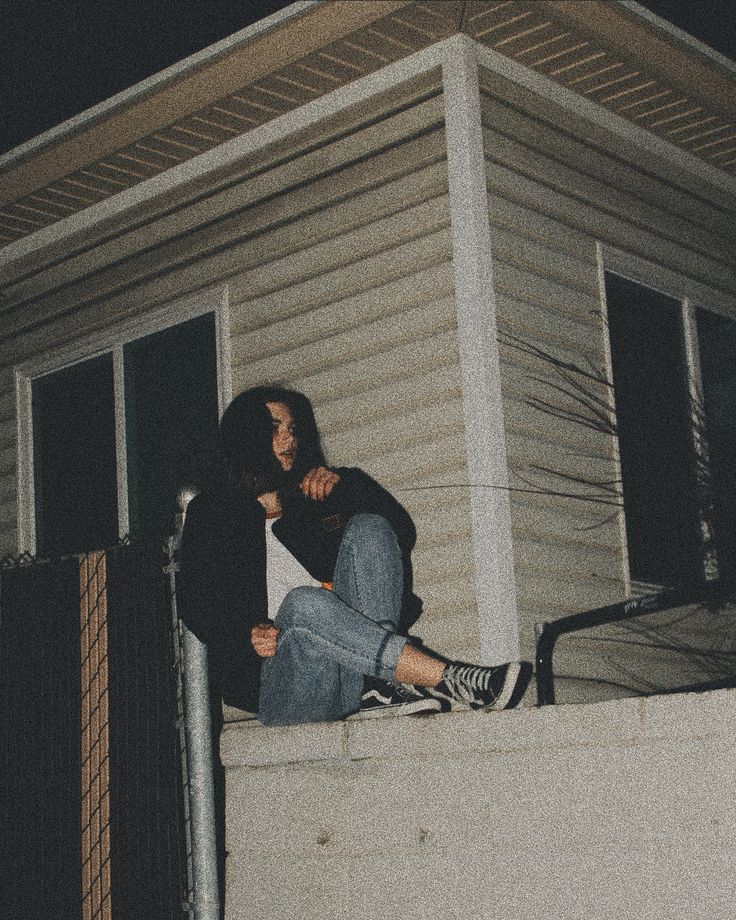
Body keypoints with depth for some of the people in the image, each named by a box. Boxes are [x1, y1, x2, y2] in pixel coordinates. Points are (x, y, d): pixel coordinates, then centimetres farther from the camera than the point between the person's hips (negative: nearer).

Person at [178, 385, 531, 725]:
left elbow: (402, 533, 16)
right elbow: (196, 603, 2)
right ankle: (452, 681, -42)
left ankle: (378, 685, -34)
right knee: (304, 602, -36)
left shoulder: (313, 501, 28)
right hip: (277, 681, -3)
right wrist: (247, 635, -18)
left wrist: (346, 483, 3)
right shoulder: (210, 513, 17)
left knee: (368, 528, -15)